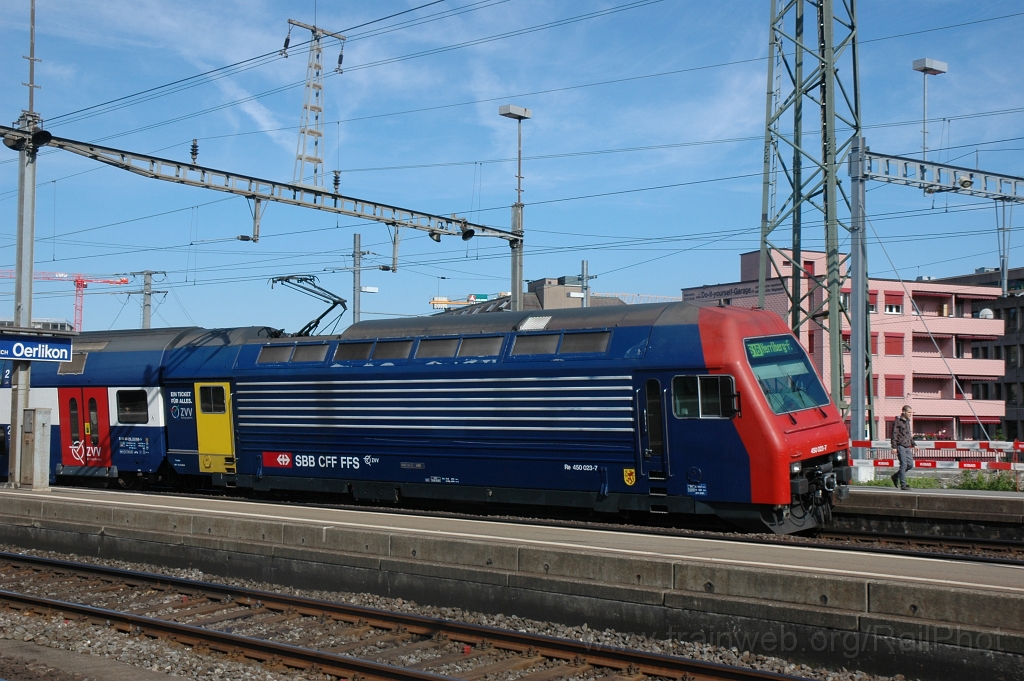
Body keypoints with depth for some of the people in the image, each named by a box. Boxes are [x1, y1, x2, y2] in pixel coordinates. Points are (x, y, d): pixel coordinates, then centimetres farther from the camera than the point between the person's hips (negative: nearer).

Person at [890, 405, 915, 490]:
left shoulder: (908, 422, 18)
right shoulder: (898, 422, -7)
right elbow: (894, 435, -10)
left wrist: (914, 444, 23)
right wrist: (894, 447, -16)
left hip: (908, 447, 8)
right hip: (901, 446, -8)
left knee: (910, 465, 5)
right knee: (903, 465, -9)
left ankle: (896, 476, 22)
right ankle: (903, 485, -6)